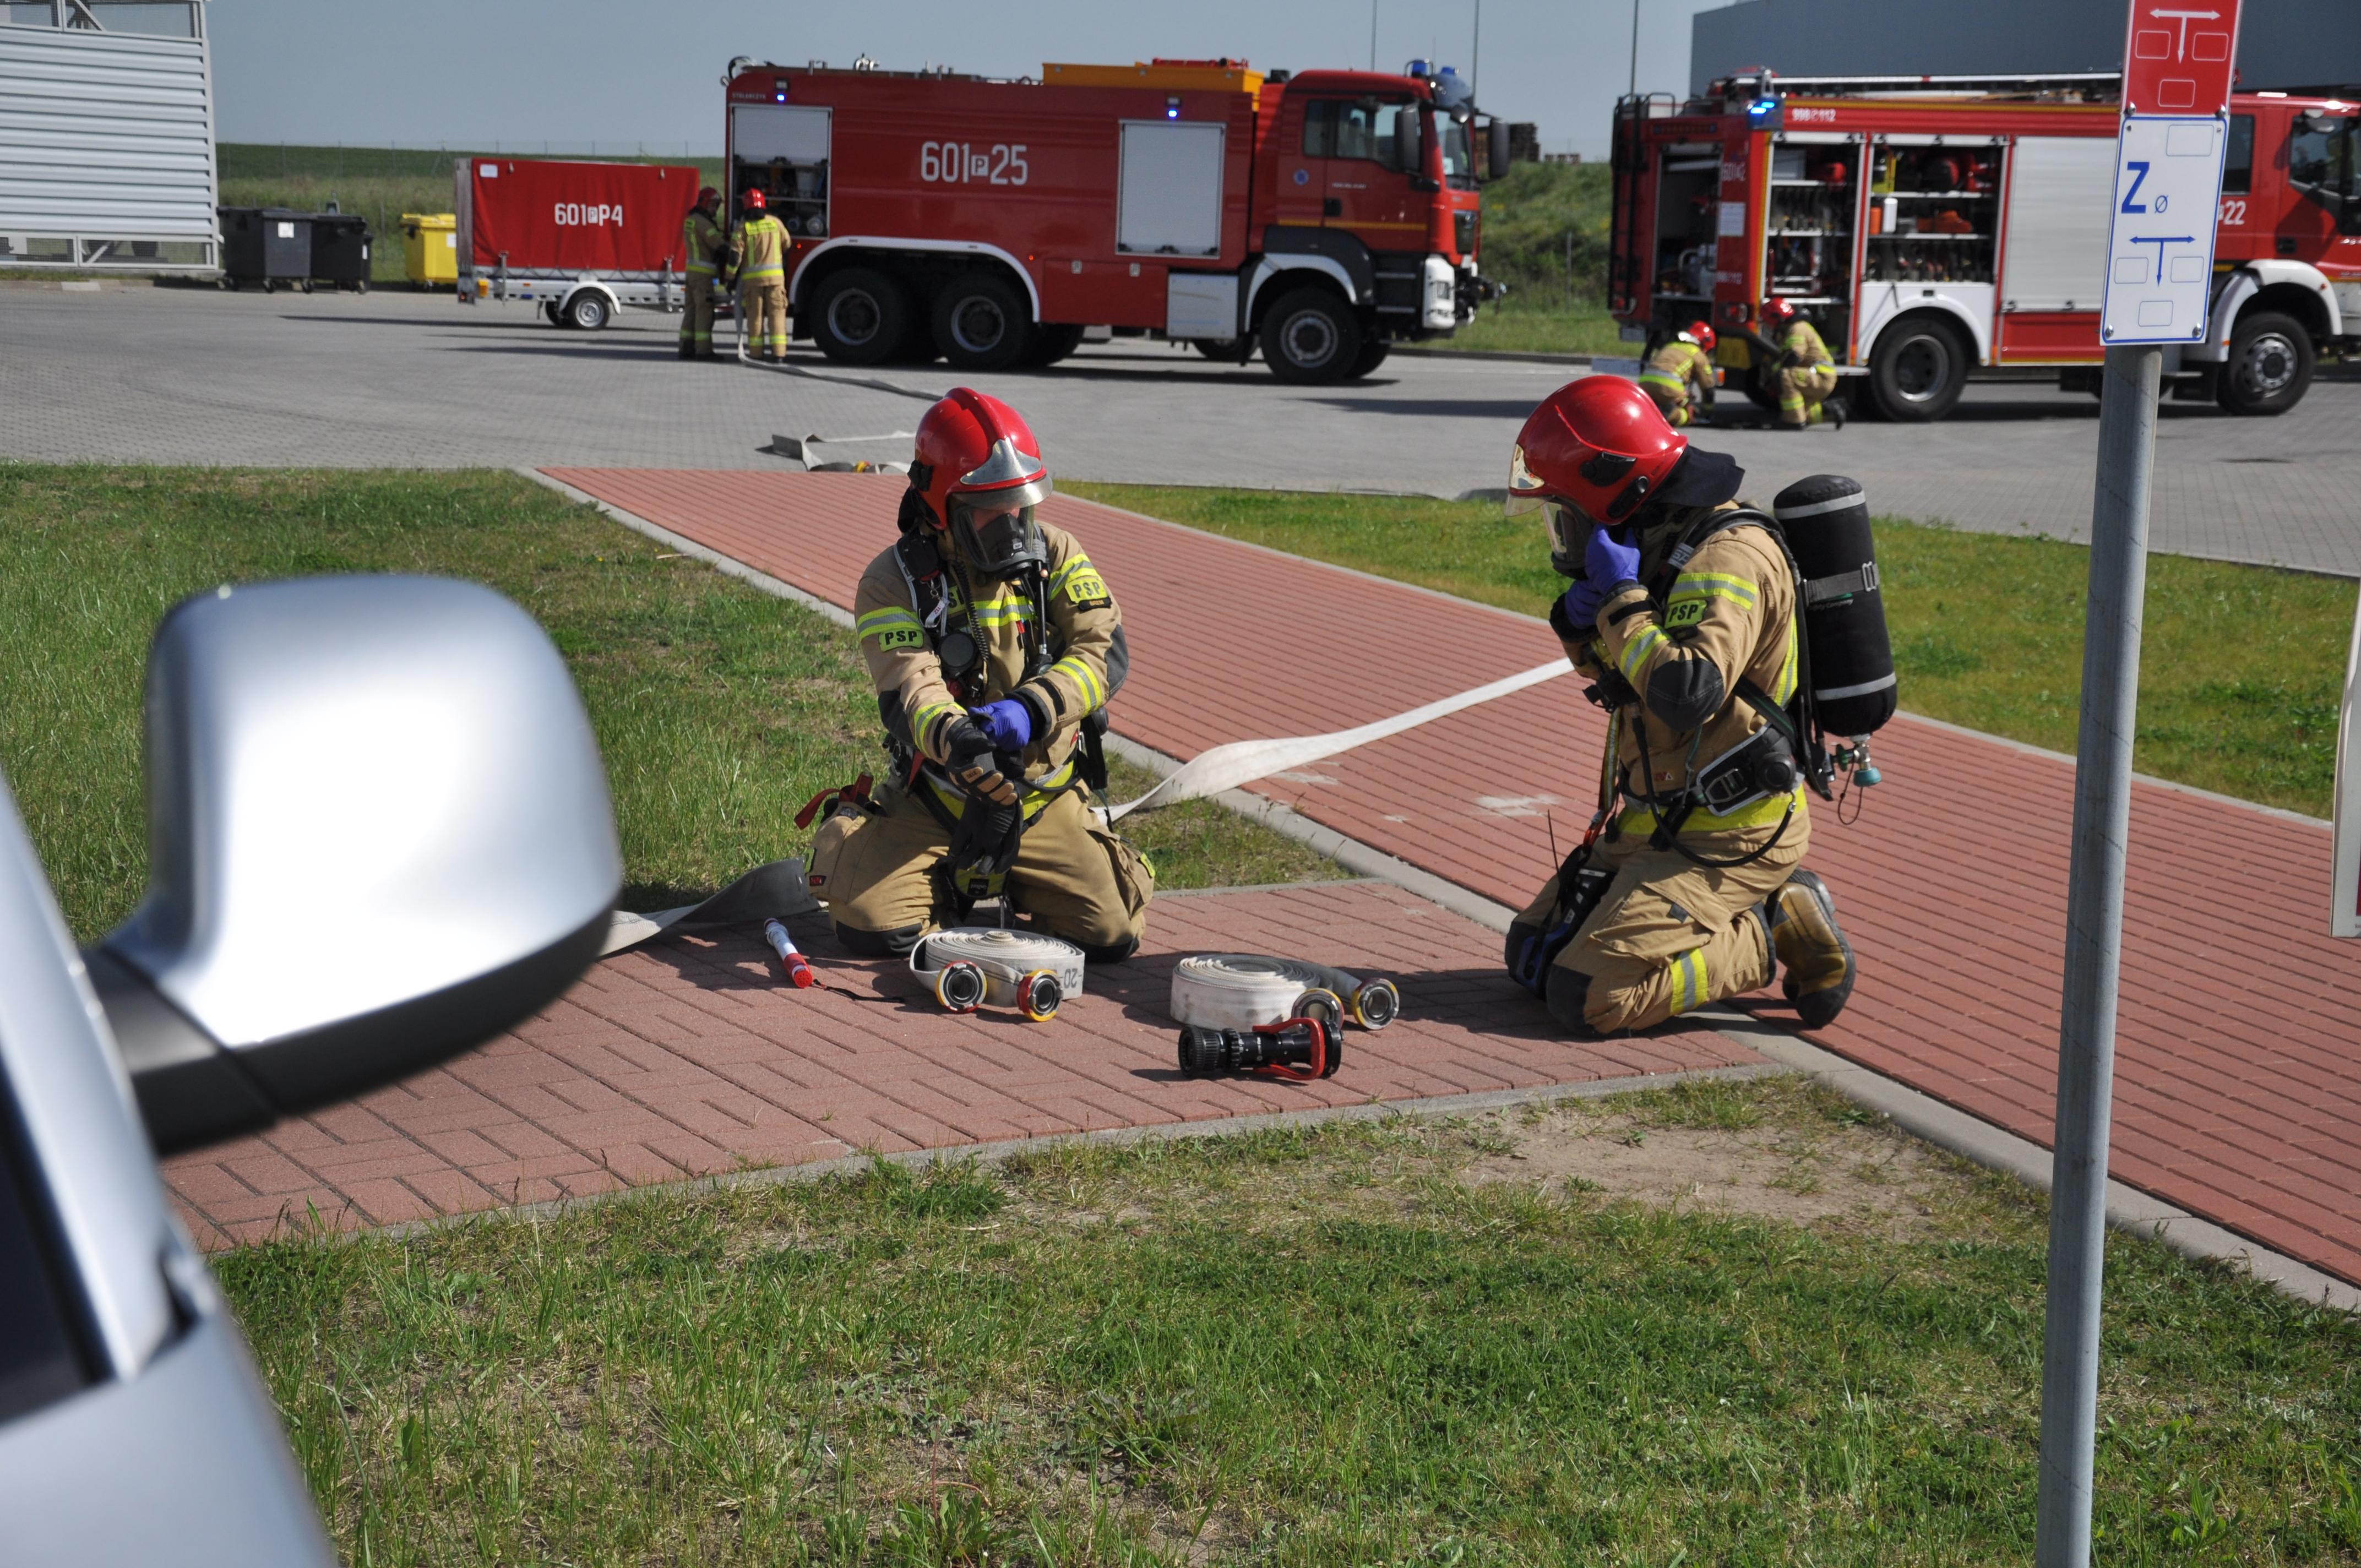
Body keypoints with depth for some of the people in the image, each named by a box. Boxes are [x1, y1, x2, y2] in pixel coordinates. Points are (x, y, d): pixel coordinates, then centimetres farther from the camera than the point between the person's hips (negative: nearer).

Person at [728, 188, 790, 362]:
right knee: (776, 312, 1)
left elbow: (735, 255, -6)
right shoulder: (775, 222, 3)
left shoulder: (744, 226, -2)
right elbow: (787, 246, 11)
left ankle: (757, 353, 6)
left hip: (752, 277, 0)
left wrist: (730, 277, 2)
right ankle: (778, 352, -6)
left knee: (755, 315, 6)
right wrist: (786, 265, 29)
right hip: (775, 276, 0)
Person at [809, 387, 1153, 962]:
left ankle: (1020, 886, 20)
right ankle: (954, 886, 14)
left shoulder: (1057, 556, 0)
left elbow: (1107, 654, -13)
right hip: (934, 801, -1)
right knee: (875, 930, -22)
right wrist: (953, 737, -48)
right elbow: (909, 691, -24)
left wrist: (1030, 709, -32)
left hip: (1043, 800, 2)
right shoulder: (893, 583, -9)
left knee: (1111, 935, -15)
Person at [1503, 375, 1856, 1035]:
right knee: (1534, 955, 11)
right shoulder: (1665, 545, 8)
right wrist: (1582, 624, 0)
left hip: (1726, 836, -10)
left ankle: (1772, 935, 0)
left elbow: (1686, 695, -36)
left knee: (1587, 997, -17)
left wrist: (1622, 598, -23)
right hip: (1654, 821, 10)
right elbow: (1617, 676, 22)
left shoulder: (1729, 559, -21)